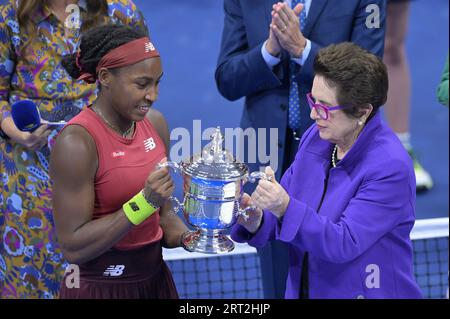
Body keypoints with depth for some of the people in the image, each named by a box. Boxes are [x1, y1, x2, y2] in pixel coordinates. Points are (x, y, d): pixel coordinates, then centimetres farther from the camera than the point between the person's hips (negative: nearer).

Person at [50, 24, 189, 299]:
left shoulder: (155, 122, 0)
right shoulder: (77, 142, -19)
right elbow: (73, 248, -19)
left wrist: (188, 237, -9)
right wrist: (143, 203, -25)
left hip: (155, 278, 6)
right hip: (100, 287, -6)